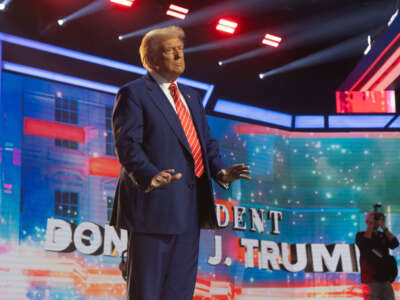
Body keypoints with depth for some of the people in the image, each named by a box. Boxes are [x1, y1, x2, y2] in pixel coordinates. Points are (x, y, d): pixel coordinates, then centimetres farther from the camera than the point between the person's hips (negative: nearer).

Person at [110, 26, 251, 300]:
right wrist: (149, 176, -31)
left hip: (191, 206, 8)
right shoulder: (133, 94, -4)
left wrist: (220, 171, 1)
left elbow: (207, 141, 21)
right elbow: (127, 143, -14)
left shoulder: (191, 96, 21)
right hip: (154, 204, -7)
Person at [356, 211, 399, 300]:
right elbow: (365, 244, -17)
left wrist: (384, 227, -5)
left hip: (386, 280, 4)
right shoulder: (361, 235, 4)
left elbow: (394, 244, -2)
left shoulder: (384, 236, 15)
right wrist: (370, 225, -12)